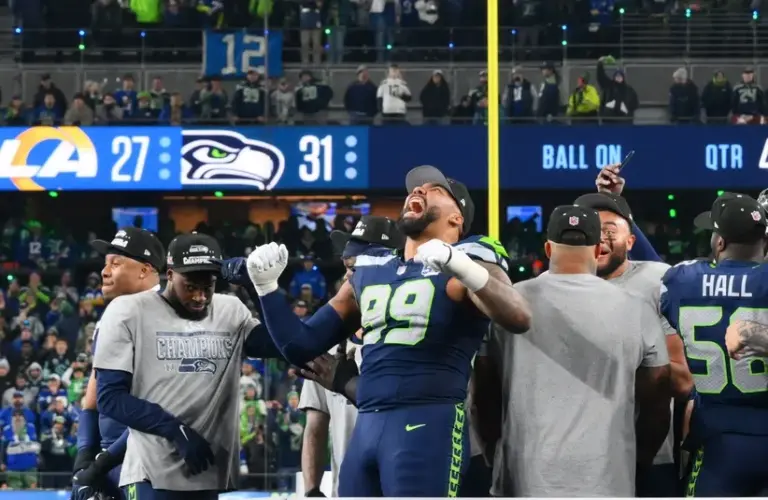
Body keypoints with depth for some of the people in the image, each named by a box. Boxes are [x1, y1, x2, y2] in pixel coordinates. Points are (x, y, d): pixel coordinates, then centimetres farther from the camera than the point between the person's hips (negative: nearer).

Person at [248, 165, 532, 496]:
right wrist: (266, 286, 13)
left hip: (428, 427, -7)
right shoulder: (369, 272, 21)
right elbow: (302, 346, 26)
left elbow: (519, 319, -20)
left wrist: (460, 267, -33)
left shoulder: (465, 262, 0)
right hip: (365, 429, 7)